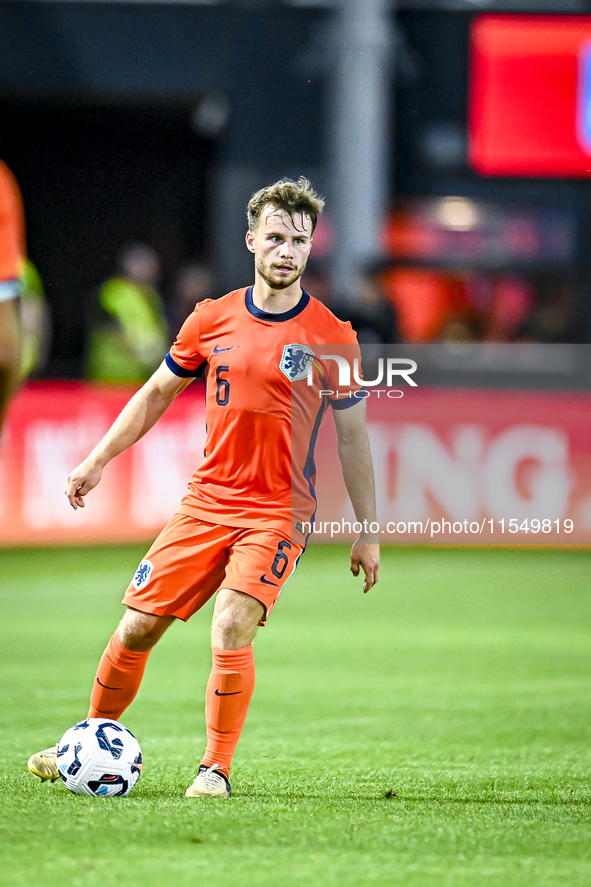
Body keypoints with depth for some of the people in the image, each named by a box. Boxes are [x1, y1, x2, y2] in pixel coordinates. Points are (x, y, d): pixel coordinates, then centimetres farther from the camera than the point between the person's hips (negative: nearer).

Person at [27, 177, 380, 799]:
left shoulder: (333, 338, -4)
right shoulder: (212, 319, 4)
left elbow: (352, 437, 4)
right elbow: (157, 393, 17)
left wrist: (368, 533, 4)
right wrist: (97, 461, 13)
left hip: (279, 511, -3)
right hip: (206, 499, 3)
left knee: (231, 628, -22)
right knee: (136, 627, 2)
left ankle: (216, 769, -8)